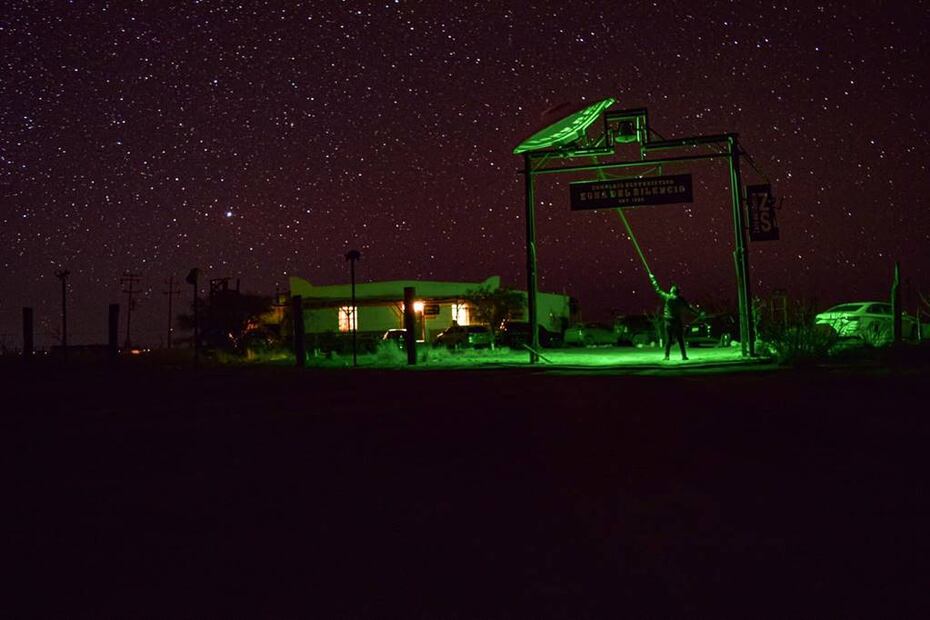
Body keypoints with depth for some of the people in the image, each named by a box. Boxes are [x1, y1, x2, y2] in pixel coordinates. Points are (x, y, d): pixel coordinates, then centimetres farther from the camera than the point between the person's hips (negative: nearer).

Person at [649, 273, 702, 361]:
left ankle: (667, 356, -3)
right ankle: (684, 356, 4)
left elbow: (658, 290, -2)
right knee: (680, 340, 5)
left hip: (669, 322, -2)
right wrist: (699, 312, 3)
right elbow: (690, 307, -2)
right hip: (679, 322, 2)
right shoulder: (681, 300, -1)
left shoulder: (667, 297, -7)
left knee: (668, 340, 1)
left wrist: (652, 279, 6)